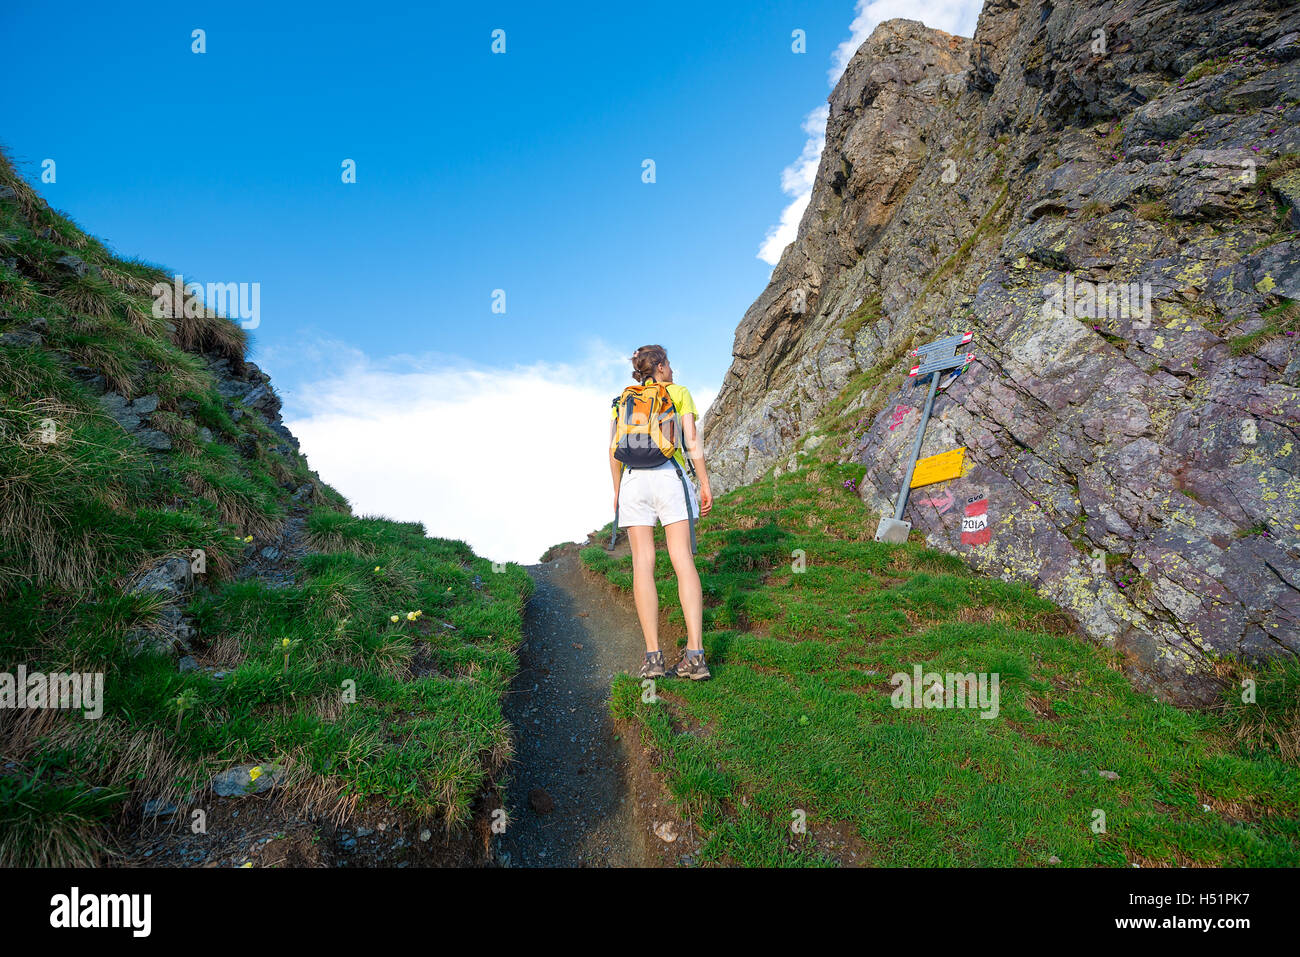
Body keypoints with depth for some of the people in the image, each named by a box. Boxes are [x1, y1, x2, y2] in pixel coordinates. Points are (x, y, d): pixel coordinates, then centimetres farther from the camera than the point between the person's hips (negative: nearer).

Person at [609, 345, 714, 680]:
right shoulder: (679, 392, 12)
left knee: (643, 562, -2)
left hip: (634, 479, 2)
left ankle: (653, 656, -8)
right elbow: (692, 441, 2)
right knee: (683, 560, -7)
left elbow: (614, 450, 10)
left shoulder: (624, 400, 19)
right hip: (670, 476, -2)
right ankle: (695, 653, -15)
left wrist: (616, 489, 17)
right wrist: (705, 484, 4)